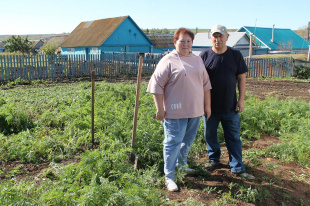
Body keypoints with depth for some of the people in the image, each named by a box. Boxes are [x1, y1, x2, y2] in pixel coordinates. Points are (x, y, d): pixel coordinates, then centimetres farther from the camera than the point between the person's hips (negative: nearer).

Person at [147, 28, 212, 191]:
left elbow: (205, 84, 18)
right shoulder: (168, 61, -6)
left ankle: (181, 163, 41)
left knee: (188, 140, 18)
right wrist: (160, 109, -13)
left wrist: (207, 105, 14)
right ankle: (169, 176, 9)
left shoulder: (197, 60, 14)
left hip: (195, 110, 6)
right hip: (175, 112, -6)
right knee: (173, 143, -2)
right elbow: (156, 85, -10)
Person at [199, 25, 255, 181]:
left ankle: (238, 168, 18)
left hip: (230, 106, 0)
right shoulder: (205, 55, -3)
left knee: (234, 137, 7)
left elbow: (241, 77, 5)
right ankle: (214, 159, 36)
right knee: (210, 135, 14)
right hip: (209, 105, 0)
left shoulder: (236, 55, 1)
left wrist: (241, 99, -1)